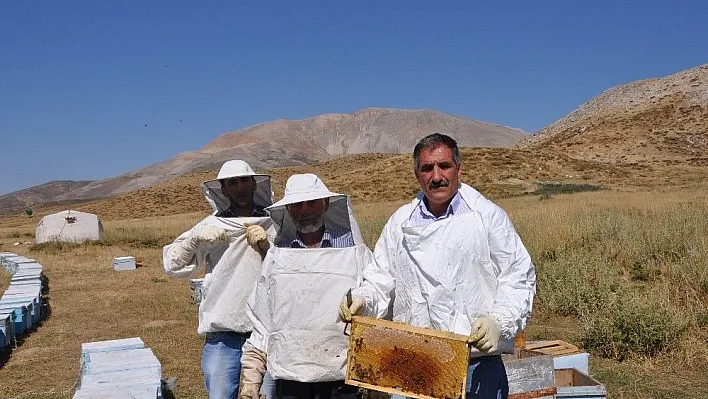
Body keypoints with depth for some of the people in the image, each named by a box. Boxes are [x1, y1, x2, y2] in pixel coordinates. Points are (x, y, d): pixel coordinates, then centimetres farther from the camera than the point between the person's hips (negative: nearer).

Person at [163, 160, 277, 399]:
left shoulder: (274, 225, 2)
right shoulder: (211, 225, 4)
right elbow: (172, 265, 4)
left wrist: (266, 247, -14)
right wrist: (196, 237, -11)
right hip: (222, 336, 0)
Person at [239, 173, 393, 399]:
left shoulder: (352, 250, 6)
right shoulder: (276, 256, 12)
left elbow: (380, 286, -6)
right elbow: (260, 320, 14)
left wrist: (363, 297, -28)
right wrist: (251, 375, 11)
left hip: (341, 376, -2)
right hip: (289, 378, 2)